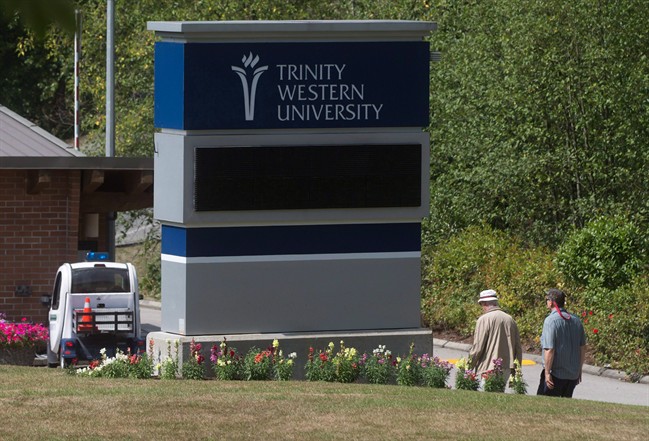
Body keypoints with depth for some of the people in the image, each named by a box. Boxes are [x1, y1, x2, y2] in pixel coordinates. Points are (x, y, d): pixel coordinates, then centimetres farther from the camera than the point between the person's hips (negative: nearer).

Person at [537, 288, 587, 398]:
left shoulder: (550, 320, -14)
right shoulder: (576, 320, 8)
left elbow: (550, 349, -20)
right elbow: (583, 348, 13)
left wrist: (547, 373, -15)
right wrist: (579, 370, 22)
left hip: (555, 374, -7)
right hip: (573, 374, 7)